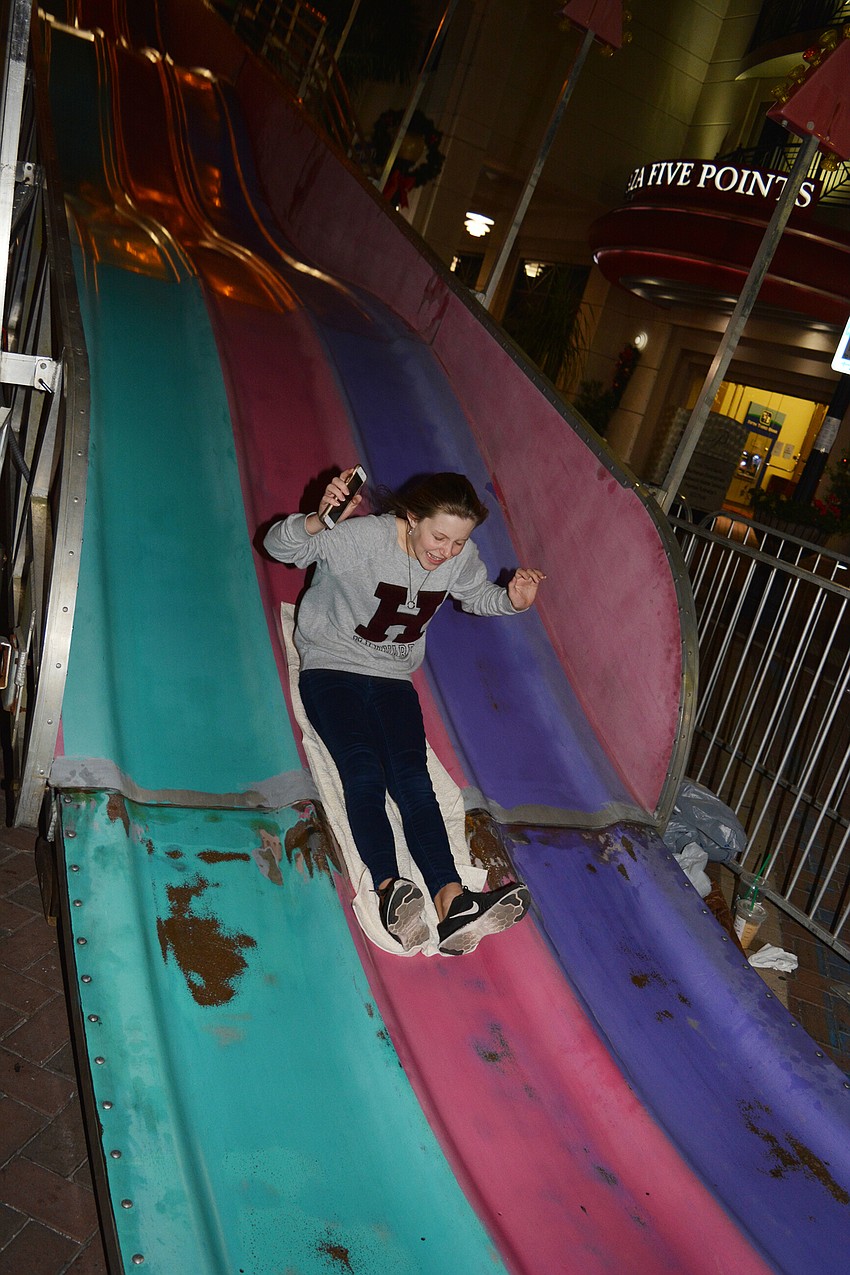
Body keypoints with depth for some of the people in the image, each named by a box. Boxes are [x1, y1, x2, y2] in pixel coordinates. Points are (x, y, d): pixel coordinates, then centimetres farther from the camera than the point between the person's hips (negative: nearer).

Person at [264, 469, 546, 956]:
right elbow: (279, 546, -17)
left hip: (394, 679, 3)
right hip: (332, 669, -3)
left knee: (411, 773, -21)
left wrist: (513, 600, -7)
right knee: (363, 768, -29)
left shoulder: (461, 558, -4)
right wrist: (318, 521, -39)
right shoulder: (361, 537, -18)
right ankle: (388, 888, -44)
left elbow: (478, 596, 16)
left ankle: (452, 902, -39)